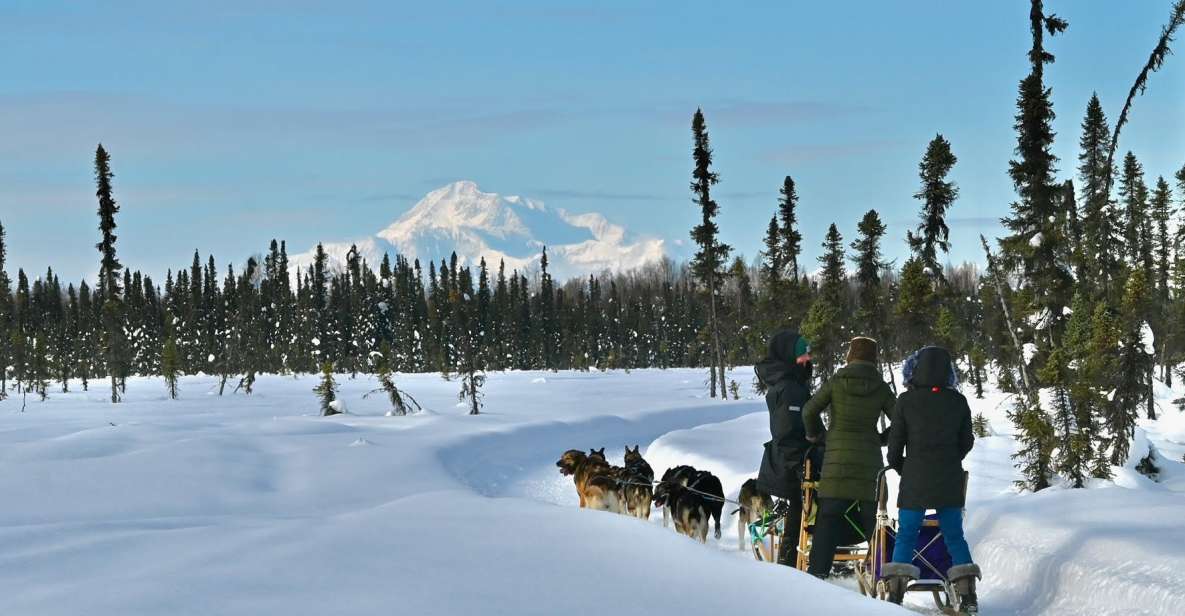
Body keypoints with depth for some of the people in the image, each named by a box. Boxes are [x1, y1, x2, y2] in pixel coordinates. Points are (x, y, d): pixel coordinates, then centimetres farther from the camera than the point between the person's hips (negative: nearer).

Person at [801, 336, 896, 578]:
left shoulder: (836, 383, -3)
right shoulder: (880, 387, 0)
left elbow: (809, 411, -1)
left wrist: (814, 434, 17)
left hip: (838, 457, -1)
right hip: (869, 462, 1)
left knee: (829, 515, 1)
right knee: (872, 517, 10)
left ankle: (818, 569, -6)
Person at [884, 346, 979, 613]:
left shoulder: (906, 401, -7)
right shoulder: (958, 401, 0)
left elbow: (895, 442, -2)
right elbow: (966, 441, 9)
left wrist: (899, 467, 16)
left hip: (915, 480, -2)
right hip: (950, 481, 2)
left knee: (906, 533, 5)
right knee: (954, 534, 10)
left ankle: (896, 592, -3)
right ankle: (968, 595, 5)